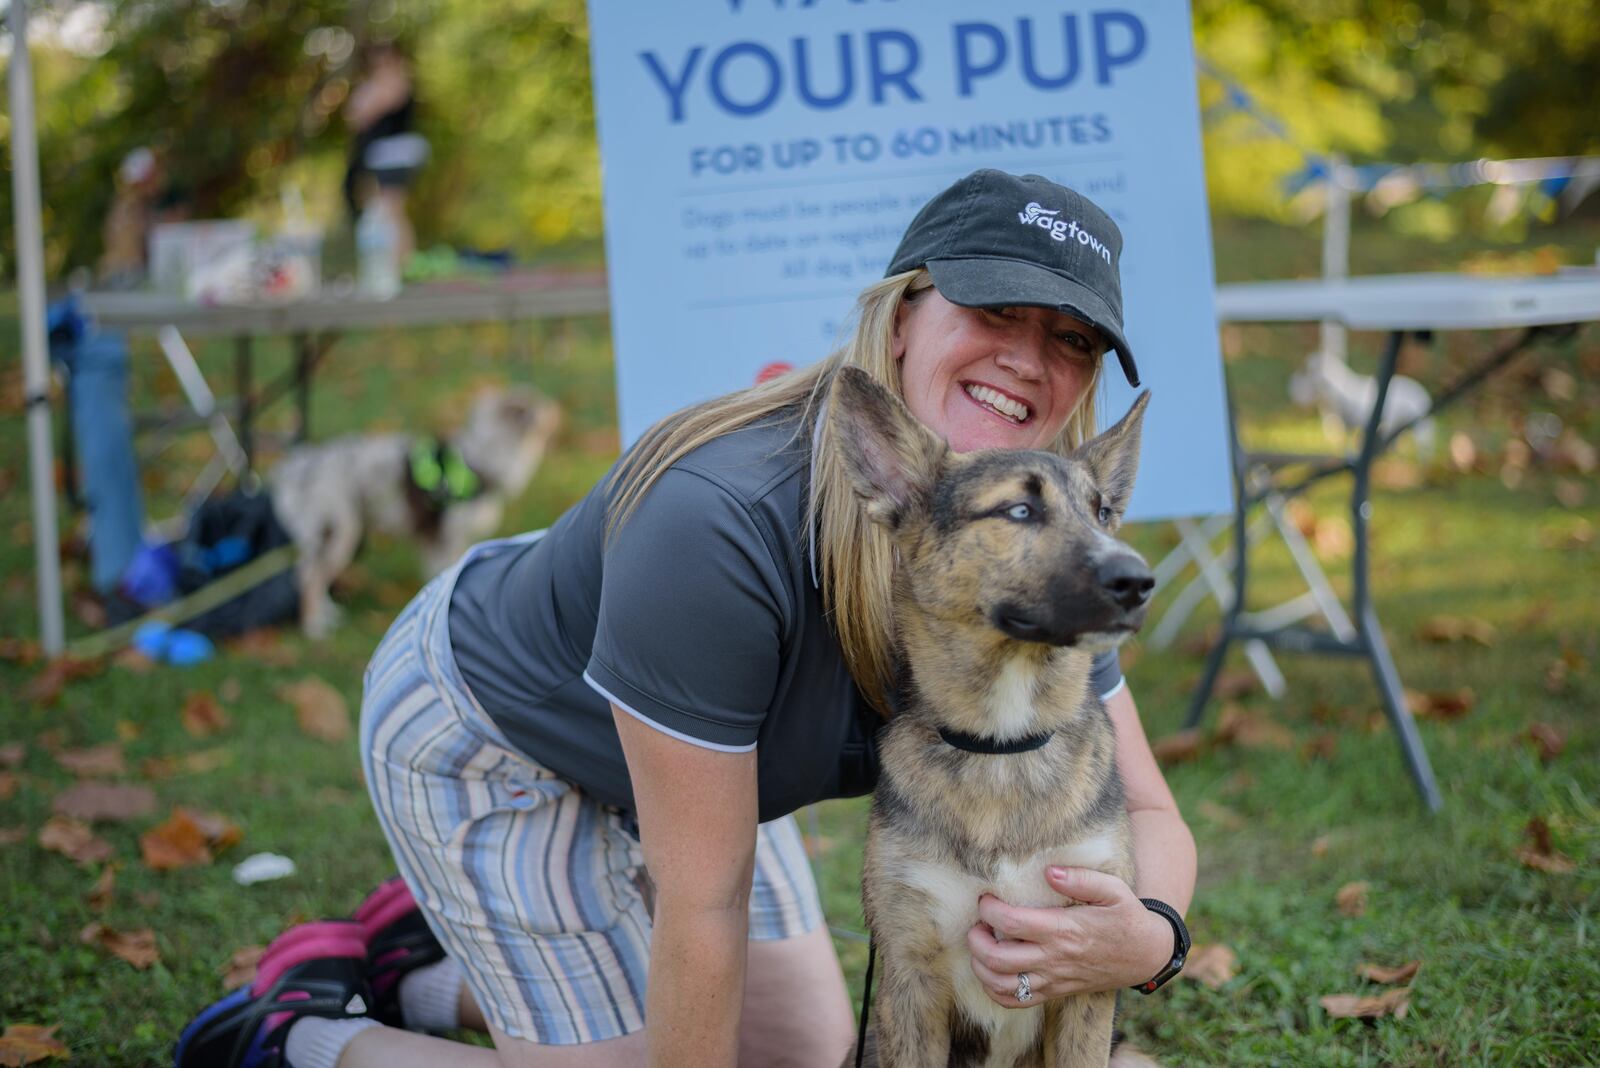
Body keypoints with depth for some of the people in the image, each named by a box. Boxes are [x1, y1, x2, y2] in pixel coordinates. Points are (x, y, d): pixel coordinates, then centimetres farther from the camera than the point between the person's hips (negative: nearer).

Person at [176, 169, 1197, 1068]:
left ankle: (435, 978, 28)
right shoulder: (720, 521, -41)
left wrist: (1144, 936, -41)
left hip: (679, 738, 8)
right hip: (487, 733, -7)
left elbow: (1146, 814, -17)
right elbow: (703, 902, -34)